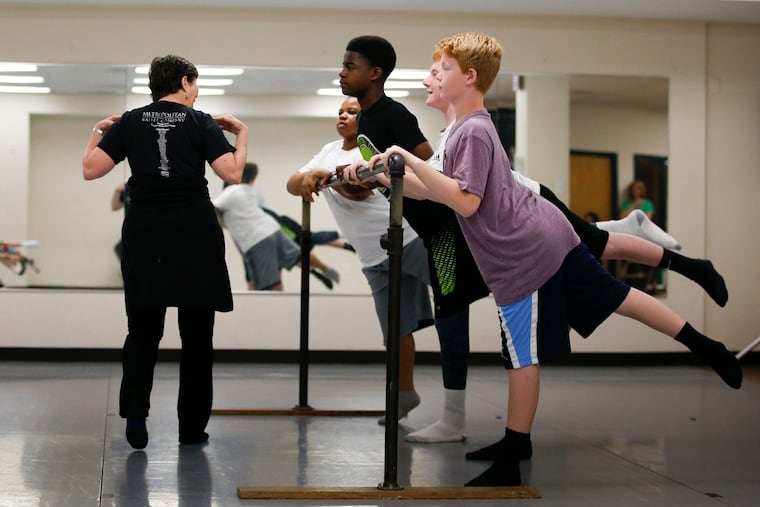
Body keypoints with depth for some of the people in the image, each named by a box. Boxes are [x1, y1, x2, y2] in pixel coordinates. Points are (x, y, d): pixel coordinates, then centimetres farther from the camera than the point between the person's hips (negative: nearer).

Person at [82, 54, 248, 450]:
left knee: (143, 328, 11)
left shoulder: (129, 123, 5)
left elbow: (90, 170, 2)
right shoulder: (201, 123, 0)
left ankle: (135, 413, -8)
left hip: (144, 232, 2)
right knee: (196, 330, 8)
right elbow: (232, 173, -8)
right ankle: (192, 426, 11)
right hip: (195, 232, -2)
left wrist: (97, 133, 18)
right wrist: (241, 133, 7)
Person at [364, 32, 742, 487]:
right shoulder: (474, 124, 15)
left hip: (521, 257, -10)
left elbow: (465, 202, -24)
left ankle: (509, 466, 6)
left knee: (524, 359, -2)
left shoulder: (472, 132, -15)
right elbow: (441, 192, 17)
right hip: (550, 232, 10)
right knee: (618, 297, 18)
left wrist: (411, 160, -25)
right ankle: (708, 350, 26)